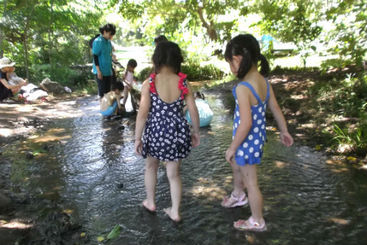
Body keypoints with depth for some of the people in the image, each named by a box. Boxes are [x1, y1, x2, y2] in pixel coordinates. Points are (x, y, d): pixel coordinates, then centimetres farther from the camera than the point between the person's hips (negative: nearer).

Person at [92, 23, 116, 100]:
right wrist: (98, 71, -18)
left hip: (108, 71, 7)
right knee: (102, 91, 0)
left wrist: (111, 69, 17)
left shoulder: (108, 41, 9)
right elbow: (95, 56, -14)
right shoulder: (98, 41, -12)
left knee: (108, 90, 11)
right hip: (101, 71, -7)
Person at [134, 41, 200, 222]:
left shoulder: (149, 84, -13)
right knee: (174, 173, 18)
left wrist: (137, 138, -6)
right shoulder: (183, 83, -6)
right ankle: (175, 212, 28)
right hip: (177, 132, 2)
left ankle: (150, 202, 41)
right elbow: (193, 111, -3)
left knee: (151, 166, 26)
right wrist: (196, 132, 11)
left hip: (155, 132, -1)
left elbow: (143, 113, -15)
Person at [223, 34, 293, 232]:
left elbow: (246, 123, -29)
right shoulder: (264, 82, -4)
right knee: (235, 163, 32)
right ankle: (238, 196, 56)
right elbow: (276, 109, 6)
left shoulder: (242, 88, -29)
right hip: (258, 136, 9)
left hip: (247, 141, -9)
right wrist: (284, 131, 20)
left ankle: (257, 222, 34)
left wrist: (232, 148, -17)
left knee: (250, 182, 12)